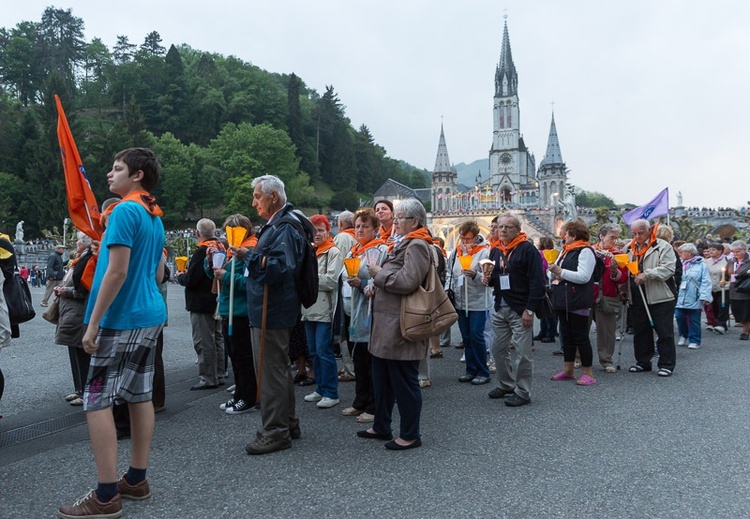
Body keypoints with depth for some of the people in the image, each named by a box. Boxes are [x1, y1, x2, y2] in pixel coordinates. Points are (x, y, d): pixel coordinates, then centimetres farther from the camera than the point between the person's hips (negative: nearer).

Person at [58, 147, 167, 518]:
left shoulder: (125, 210, -14)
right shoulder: (155, 217, 13)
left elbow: (117, 272, -20)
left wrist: (93, 323, -16)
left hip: (122, 318, -9)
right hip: (151, 315, 9)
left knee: (96, 400, -4)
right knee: (139, 395, 12)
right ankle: (136, 480, 20)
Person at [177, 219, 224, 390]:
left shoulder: (202, 251, -18)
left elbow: (190, 280, -21)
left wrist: (180, 276, 1)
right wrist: (187, 274, 19)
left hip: (201, 305, -9)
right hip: (217, 302, 9)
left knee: (204, 342, -2)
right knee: (217, 339, 15)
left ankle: (208, 379, 3)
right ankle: (219, 376, 23)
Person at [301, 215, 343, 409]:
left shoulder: (333, 252, -6)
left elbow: (331, 281, -15)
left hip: (324, 310, -7)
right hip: (309, 310, 7)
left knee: (324, 352, -5)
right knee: (314, 352, 13)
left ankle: (331, 393, 4)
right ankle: (321, 389, 25)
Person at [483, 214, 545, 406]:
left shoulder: (527, 249, -9)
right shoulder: (495, 251, 13)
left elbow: (537, 281, -15)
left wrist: (530, 309, -18)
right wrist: (488, 279, 0)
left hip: (520, 309, -7)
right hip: (500, 308, 7)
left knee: (522, 353, -1)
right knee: (498, 349, 14)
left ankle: (522, 392, 11)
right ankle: (506, 385, 30)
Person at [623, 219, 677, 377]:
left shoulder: (663, 246, -3)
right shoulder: (629, 248, 13)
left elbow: (668, 269, -14)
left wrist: (647, 274, -24)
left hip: (659, 298, -5)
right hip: (636, 298, 5)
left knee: (664, 332, 1)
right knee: (640, 332, 12)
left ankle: (666, 364, 10)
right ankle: (642, 362, 24)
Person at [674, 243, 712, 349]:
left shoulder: (701, 265, -4)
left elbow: (706, 282, -9)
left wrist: (704, 297, -17)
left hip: (694, 299, -4)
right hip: (680, 299, 4)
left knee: (694, 320, 3)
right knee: (680, 317, 5)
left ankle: (694, 341, 13)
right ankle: (684, 336, 26)